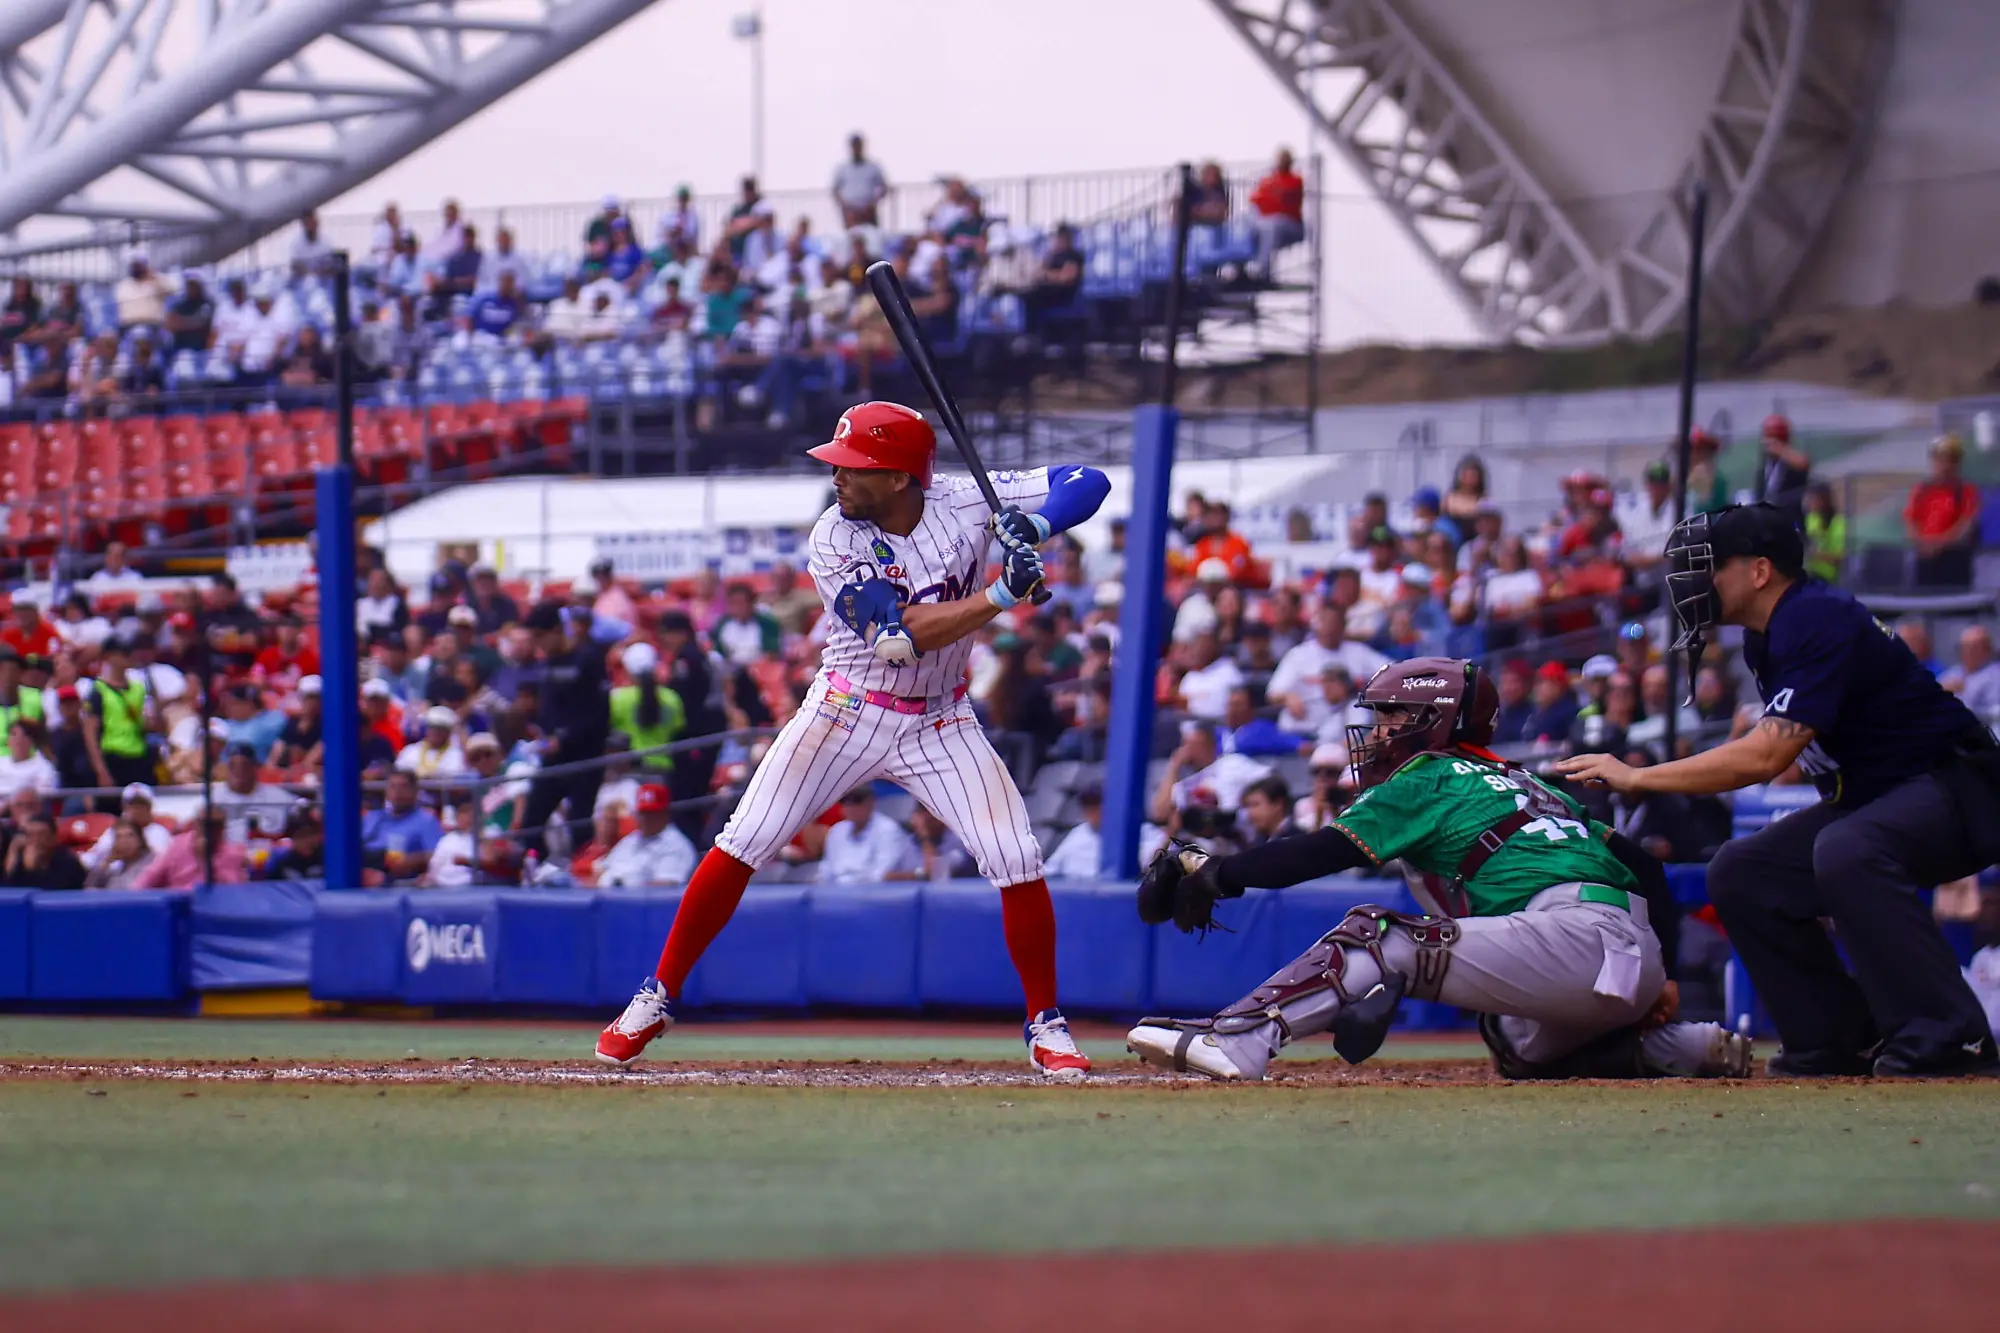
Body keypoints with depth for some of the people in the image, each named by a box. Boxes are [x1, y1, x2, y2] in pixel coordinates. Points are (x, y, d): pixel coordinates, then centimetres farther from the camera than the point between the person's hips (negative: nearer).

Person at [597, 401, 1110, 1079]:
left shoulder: (965, 502, -13)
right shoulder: (833, 538, -18)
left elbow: (1089, 482, -11)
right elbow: (898, 637, -28)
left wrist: (1034, 525, -31)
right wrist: (1002, 595, -35)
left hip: (939, 723, 1)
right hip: (847, 711, -1)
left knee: (1018, 862, -11)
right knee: (742, 845, -4)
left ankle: (1046, 1026, 6)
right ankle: (657, 997, 10)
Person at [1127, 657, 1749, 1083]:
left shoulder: (1429, 779, 7)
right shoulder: (1529, 785, 30)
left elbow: (1325, 853, -5)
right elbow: (1644, 869, 26)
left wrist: (1216, 873, -1)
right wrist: (1661, 977, 23)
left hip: (1577, 936, -9)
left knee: (1378, 938, -11)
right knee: (1520, 1048, 35)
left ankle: (1236, 1039, -28)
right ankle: (1688, 1049, 20)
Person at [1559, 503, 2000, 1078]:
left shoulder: (1819, 621, -23)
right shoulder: (1765, 639, 8)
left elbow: (1765, 755, -30)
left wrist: (1635, 777, -25)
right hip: (1867, 799, 10)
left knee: (1844, 852, -36)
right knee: (1740, 873, 4)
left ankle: (1951, 1041, -32)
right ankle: (1842, 1040, 6)